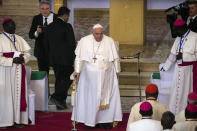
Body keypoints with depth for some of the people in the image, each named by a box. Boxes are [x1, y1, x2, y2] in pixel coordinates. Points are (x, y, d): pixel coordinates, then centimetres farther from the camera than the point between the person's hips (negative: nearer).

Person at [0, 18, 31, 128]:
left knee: (19, 93, 1)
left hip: (19, 71, 5)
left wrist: (23, 59, -8)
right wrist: (13, 60, -19)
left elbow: (27, 53, 13)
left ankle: (18, 119, 4)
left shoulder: (19, 39, 15)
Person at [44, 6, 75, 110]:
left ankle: (60, 103, 13)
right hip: (66, 58, -6)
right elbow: (72, 44, -13)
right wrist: (74, 59, -7)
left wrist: (50, 58, 19)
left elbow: (46, 44, 13)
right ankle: (57, 96, -11)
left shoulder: (49, 27, 8)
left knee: (59, 79, 12)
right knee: (68, 78, 5)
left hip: (53, 59, 6)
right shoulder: (67, 27, -11)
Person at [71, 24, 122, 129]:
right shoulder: (84, 41, 1)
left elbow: (115, 58, 9)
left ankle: (105, 120, 3)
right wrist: (77, 71, -7)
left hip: (106, 74, 1)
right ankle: (90, 121, 2)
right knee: (90, 96, -2)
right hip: (90, 74, -1)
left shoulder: (109, 41, 3)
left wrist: (117, 71, 8)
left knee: (106, 96, -1)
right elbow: (79, 57, 1)